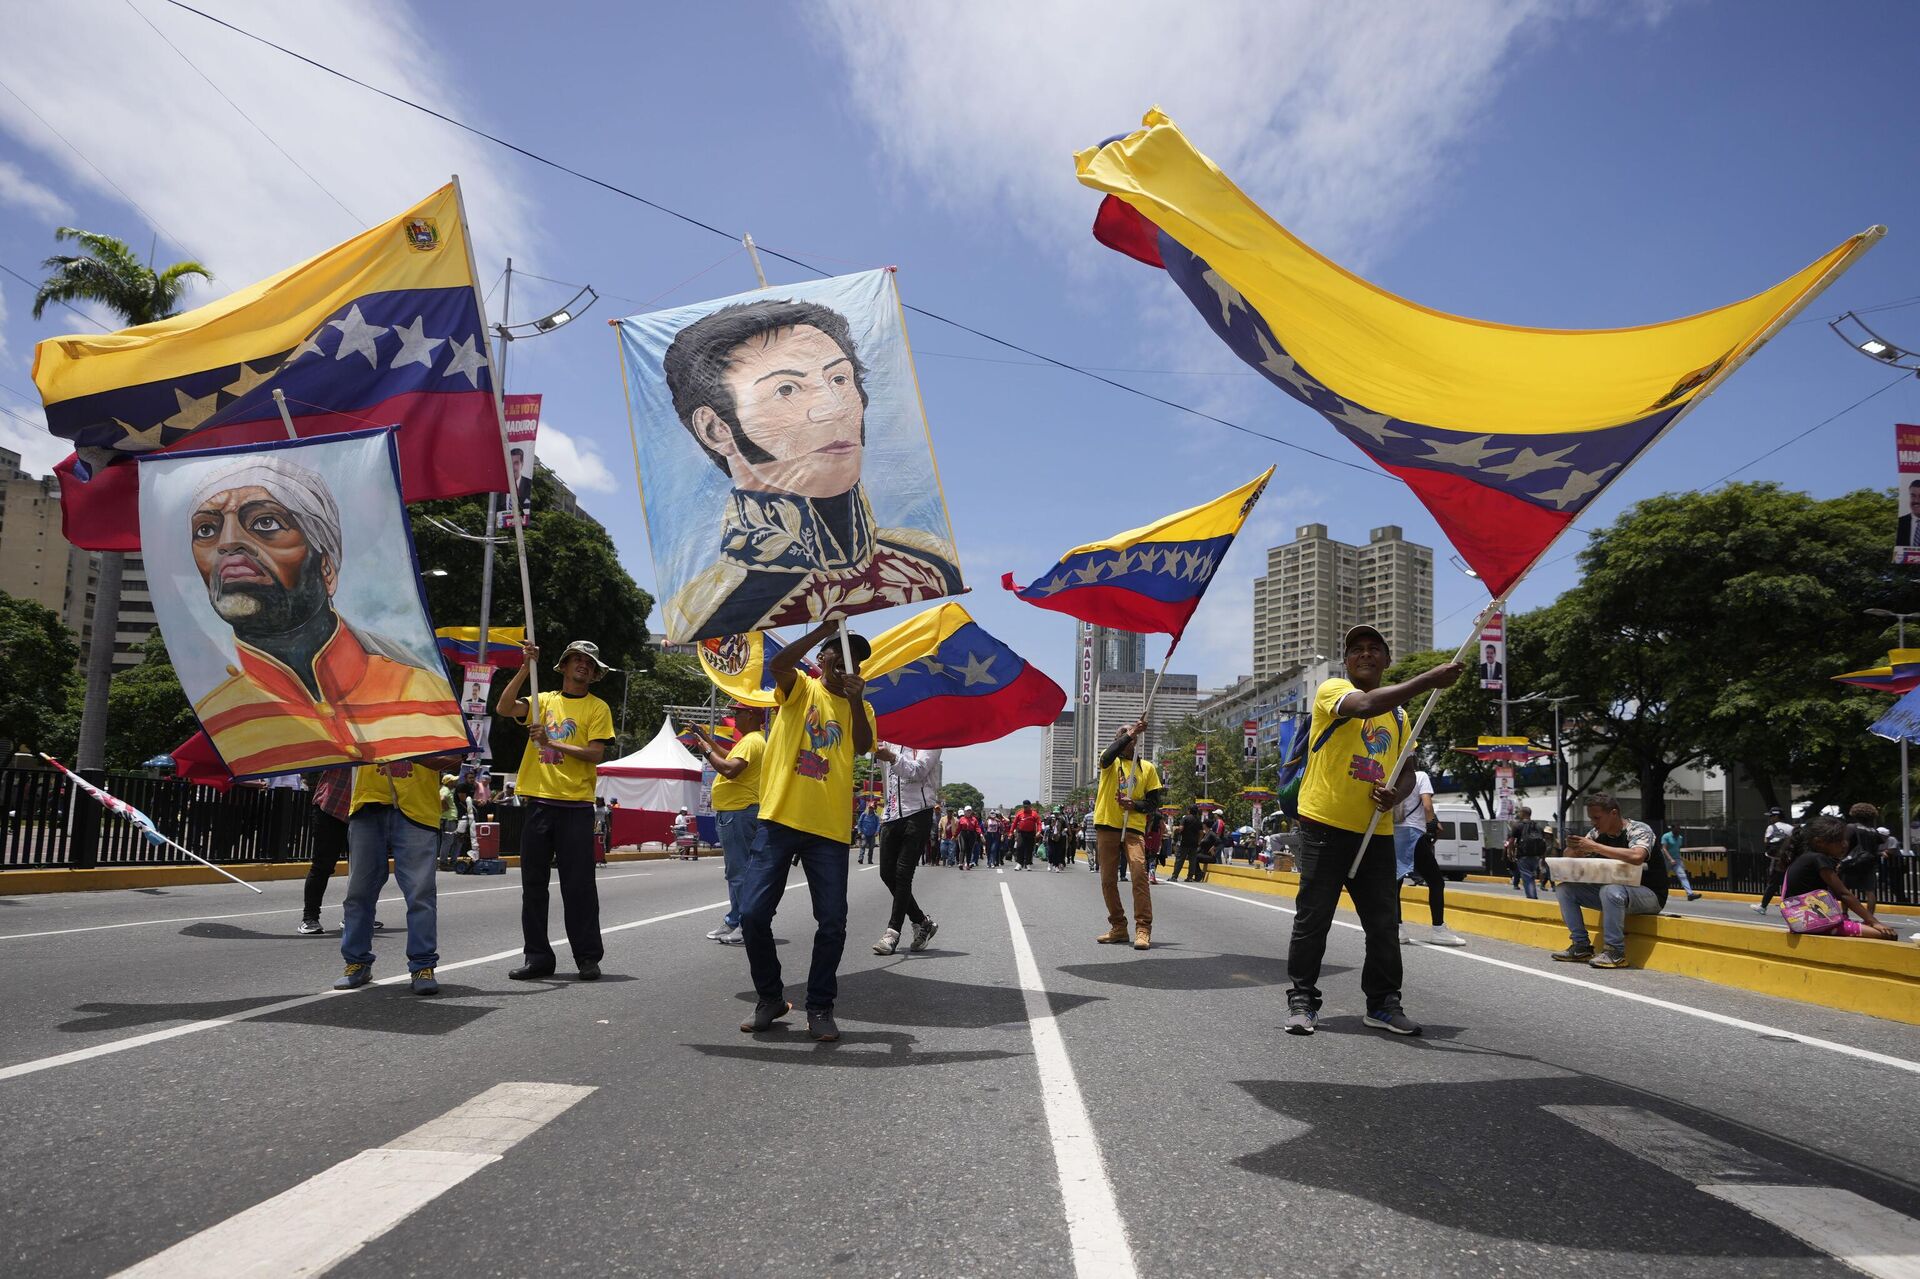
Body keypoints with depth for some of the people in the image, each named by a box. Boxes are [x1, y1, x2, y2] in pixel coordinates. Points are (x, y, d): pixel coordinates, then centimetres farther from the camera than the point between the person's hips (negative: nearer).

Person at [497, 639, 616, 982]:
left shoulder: (597, 708, 4)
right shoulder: (543, 700, 13)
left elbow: (596, 753, -7)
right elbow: (504, 708, -4)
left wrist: (553, 743, -16)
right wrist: (526, 668, -11)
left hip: (576, 805, -3)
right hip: (538, 802, 3)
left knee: (578, 884, -1)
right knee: (533, 883, 6)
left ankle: (588, 957, 7)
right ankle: (538, 956, 14)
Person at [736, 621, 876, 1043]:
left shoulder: (860, 708, 14)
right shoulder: (801, 689, 8)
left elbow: (863, 746, -7)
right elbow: (779, 663, -15)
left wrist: (855, 699, -17)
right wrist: (825, 629, -19)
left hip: (830, 828, 1)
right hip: (780, 818, -1)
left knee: (832, 922, -3)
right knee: (753, 913, -3)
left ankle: (820, 1007, 14)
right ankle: (769, 998, 18)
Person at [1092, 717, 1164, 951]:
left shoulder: (1147, 767, 12)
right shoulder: (1109, 761, 9)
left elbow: (1154, 801, 10)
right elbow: (1109, 754, -18)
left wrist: (1134, 805, -10)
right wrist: (1130, 734, -28)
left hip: (1133, 828, -1)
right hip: (1107, 826, 1)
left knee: (1140, 874, -16)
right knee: (1108, 880, 5)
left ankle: (1143, 929, -14)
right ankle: (1118, 927, 17)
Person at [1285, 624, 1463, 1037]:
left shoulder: (1398, 714, 17)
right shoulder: (1332, 690, -3)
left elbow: (1406, 771, 19)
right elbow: (1366, 704, -26)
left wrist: (1396, 794, -5)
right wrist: (1429, 679, -30)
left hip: (1376, 833, 6)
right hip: (1325, 826, -6)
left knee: (1384, 923, 8)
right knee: (1313, 918, -1)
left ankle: (1383, 1003, 20)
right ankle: (1302, 1001, 10)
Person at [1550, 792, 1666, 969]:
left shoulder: (1639, 830, -15)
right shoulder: (1597, 834, 4)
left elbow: (1636, 857, -37)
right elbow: (1569, 857, 8)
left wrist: (1595, 847, -33)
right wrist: (1572, 848, -18)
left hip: (1648, 894, -7)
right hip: (1615, 891, 7)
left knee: (1610, 891, -38)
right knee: (1564, 889, -5)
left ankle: (1616, 952, -25)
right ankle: (1581, 947, -3)